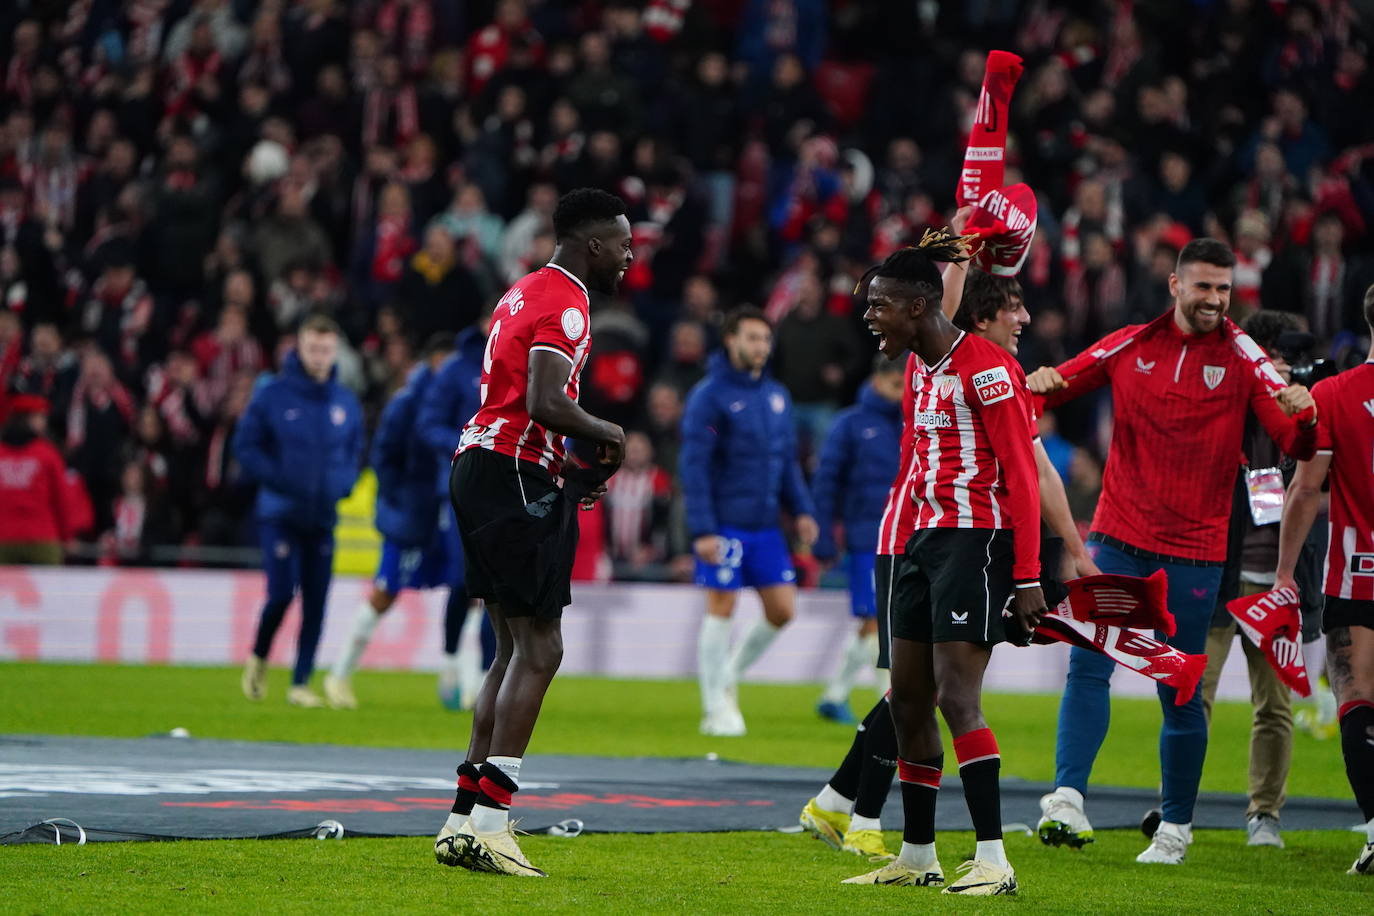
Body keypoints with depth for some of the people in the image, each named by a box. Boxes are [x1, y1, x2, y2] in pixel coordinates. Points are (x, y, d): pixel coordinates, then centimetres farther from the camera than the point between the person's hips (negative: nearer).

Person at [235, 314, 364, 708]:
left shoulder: (346, 403, 7)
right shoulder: (271, 396, -5)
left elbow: (355, 452, 17)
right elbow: (245, 447, -3)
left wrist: (342, 484, -3)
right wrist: (281, 479, -16)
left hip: (324, 517, 4)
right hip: (280, 513, -4)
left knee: (316, 603, 2)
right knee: (282, 594, -11)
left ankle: (301, 683, 10)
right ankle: (258, 660, 17)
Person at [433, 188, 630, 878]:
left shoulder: (528, 292, 21)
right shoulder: (564, 304, -11)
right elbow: (546, 403, -23)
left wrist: (569, 469, 16)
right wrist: (607, 435, -6)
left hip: (477, 466, 10)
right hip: (514, 478, -10)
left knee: (516, 651, 13)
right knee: (539, 650, -9)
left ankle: (463, 821, 12)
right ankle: (488, 822, -14)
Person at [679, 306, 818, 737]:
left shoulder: (777, 395, 12)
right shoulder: (709, 396, -9)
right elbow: (693, 466, -12)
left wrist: (801, 509, 7)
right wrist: (702, 530, -18)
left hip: (765, 525, 6)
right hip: (723, 524, -6)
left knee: (782, 608, 1)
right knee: (721, 609, -4)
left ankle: (730, 675, 22)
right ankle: (716, 709, 5)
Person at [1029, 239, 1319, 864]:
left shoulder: (1242, 358, 0)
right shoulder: (1129, 346, 6)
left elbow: (1295, 443, -8)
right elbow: (1056, 385, 15)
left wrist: (1303, 417, -31)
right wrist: (1041, 385, -9)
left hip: (1193, 549, -1)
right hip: (1118, 536, 2)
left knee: (1181, 693, 2)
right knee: (1088, 662, -13)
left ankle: (1176, 826, 15)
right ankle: (1067, 799, -17)